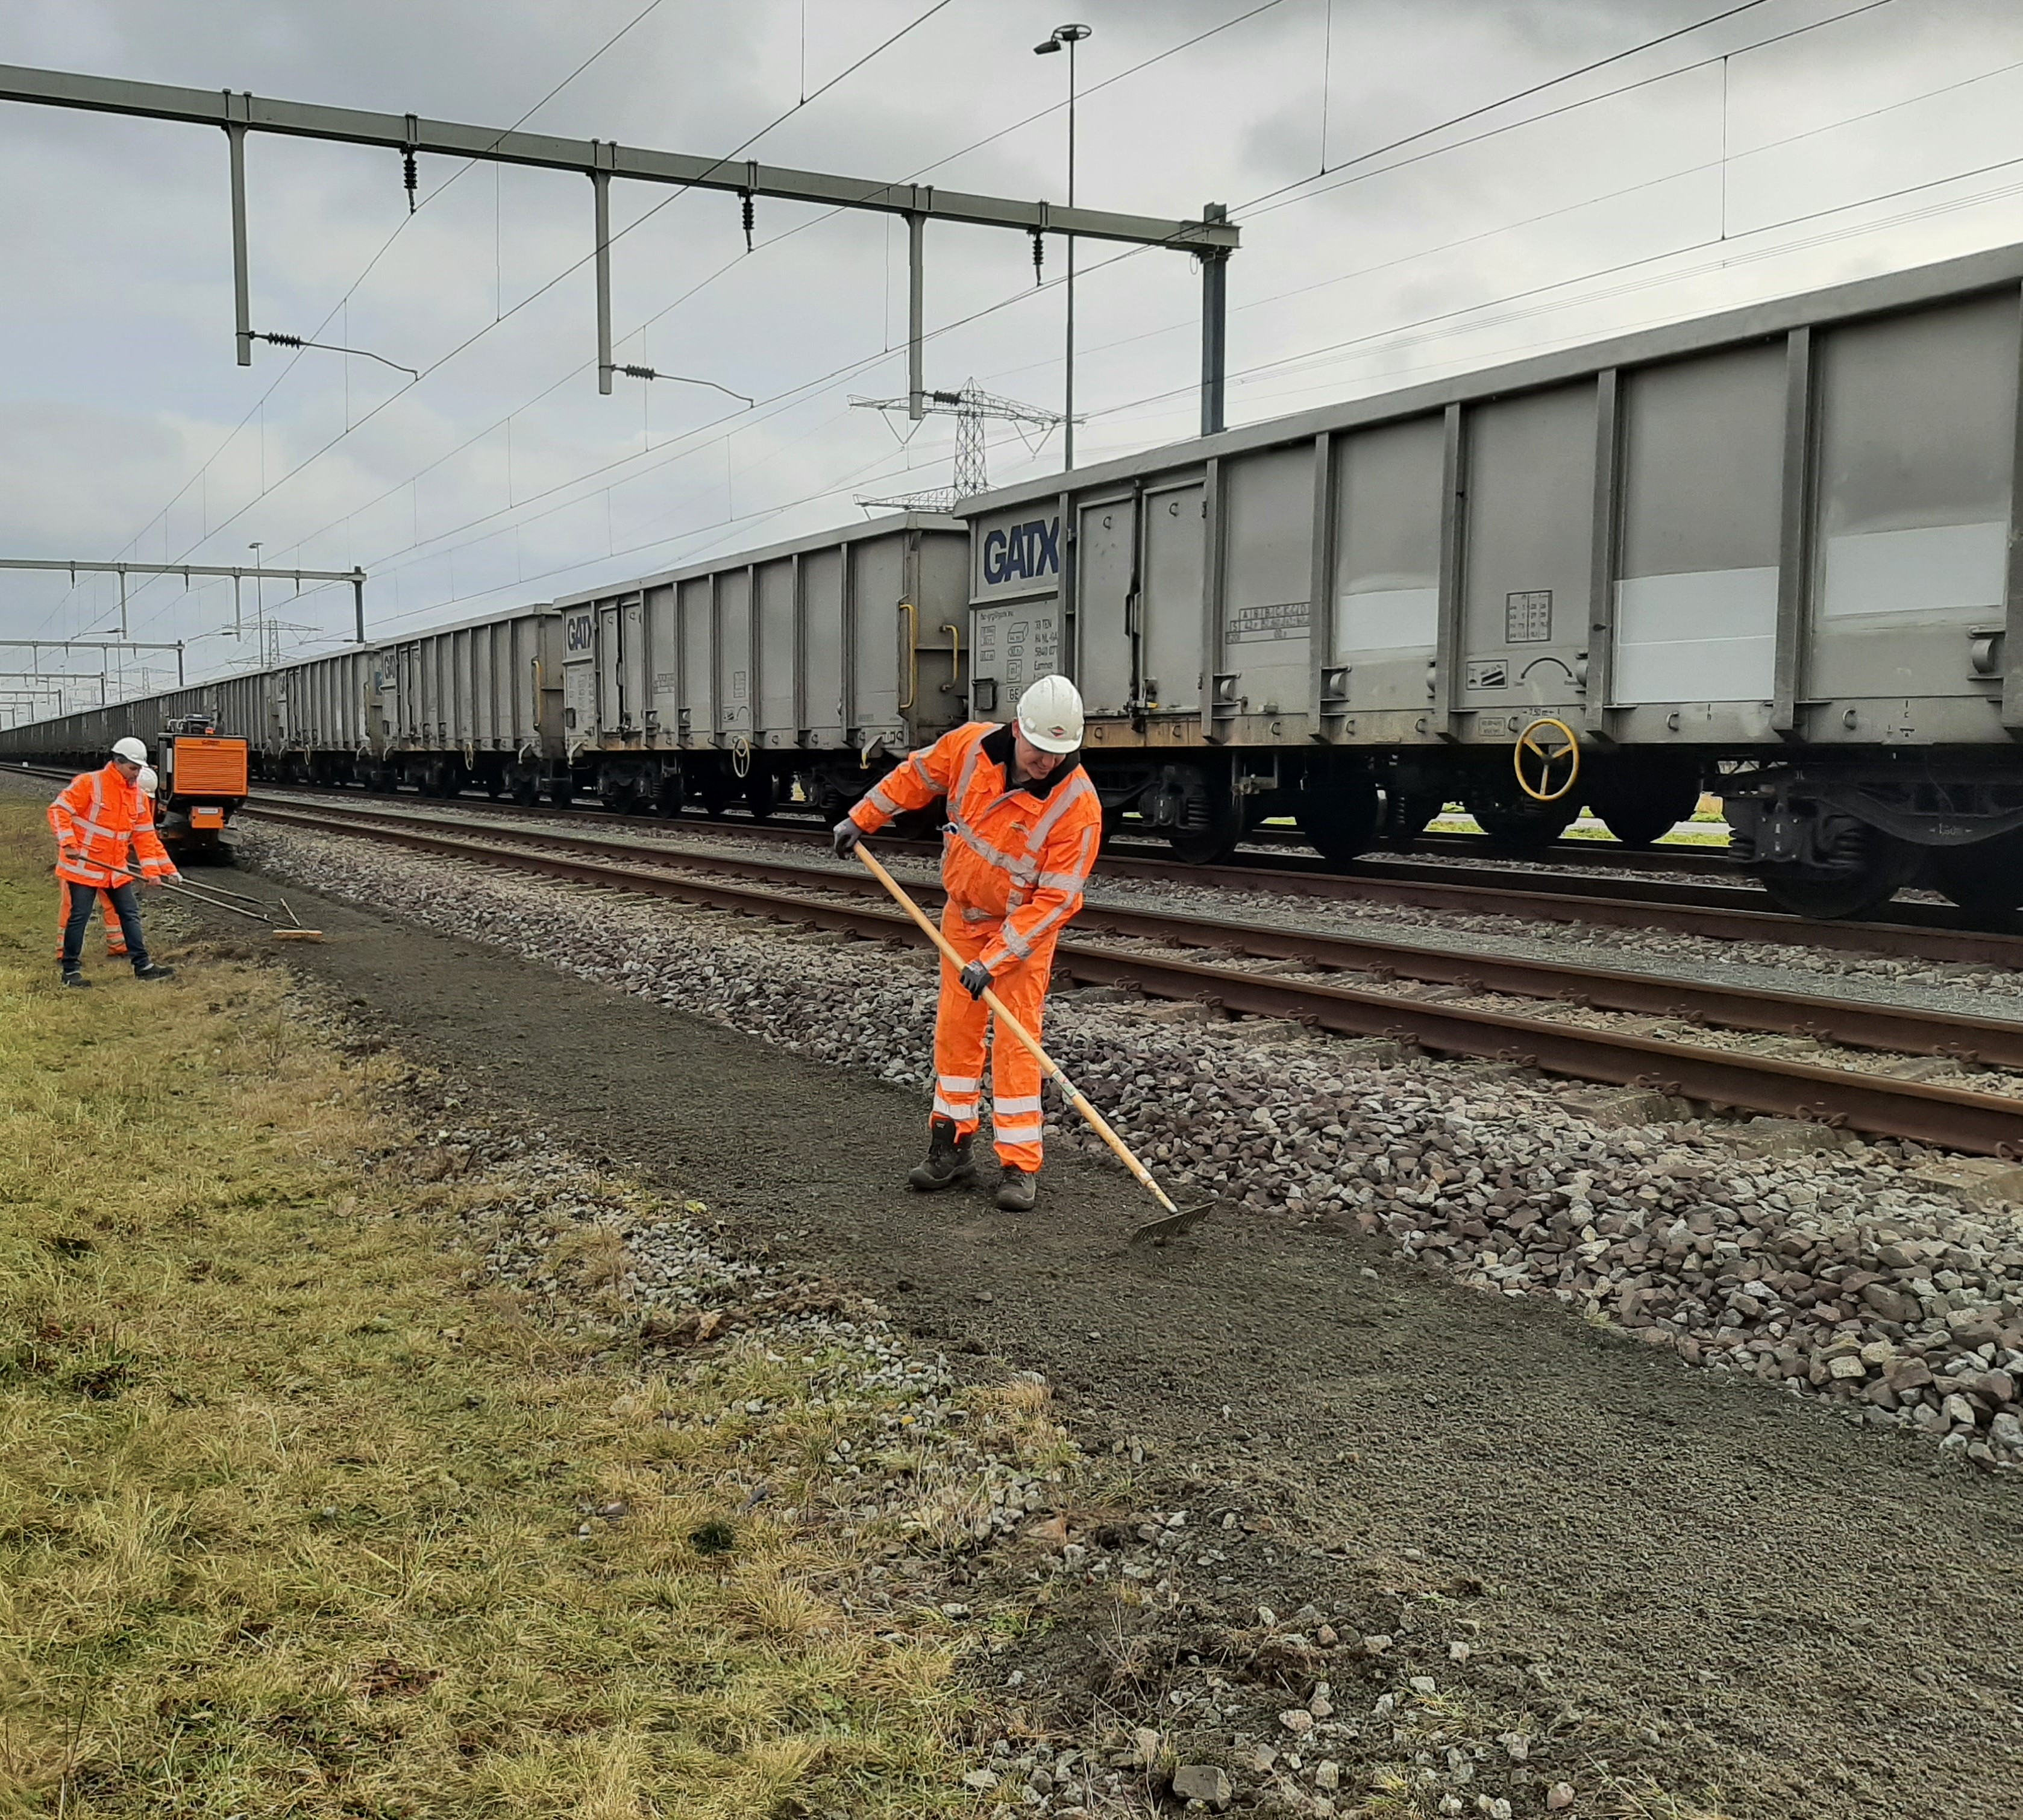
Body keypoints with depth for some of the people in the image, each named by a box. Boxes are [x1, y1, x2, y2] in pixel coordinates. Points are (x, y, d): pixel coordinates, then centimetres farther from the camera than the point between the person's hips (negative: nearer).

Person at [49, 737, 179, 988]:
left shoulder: (139, 796, 6)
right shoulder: (89, 784, -12)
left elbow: (145, 836, 8)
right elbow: (59, 810, -15)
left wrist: (152, 870, 1)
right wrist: (68, 843, -25)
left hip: (116, 868, 6)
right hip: (83, 865, -6)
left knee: (131, 914, 7)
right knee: (79, 917, -2)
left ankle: (143, 966, 13)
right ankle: (71, 970, 9)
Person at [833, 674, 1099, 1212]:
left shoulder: (1077, 803, -28)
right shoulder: (971, 746, -17)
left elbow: (1055, 900, -27)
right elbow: (915, 777, 4)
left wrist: (993, 961, -30)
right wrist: (861, 819, 9)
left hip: (1025, 924, -4)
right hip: (963, 912, 4)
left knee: (1016, 1037, -9)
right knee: (955, 1028, 7)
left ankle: (1020, 1167, -3)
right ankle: (952, 1147, 18)